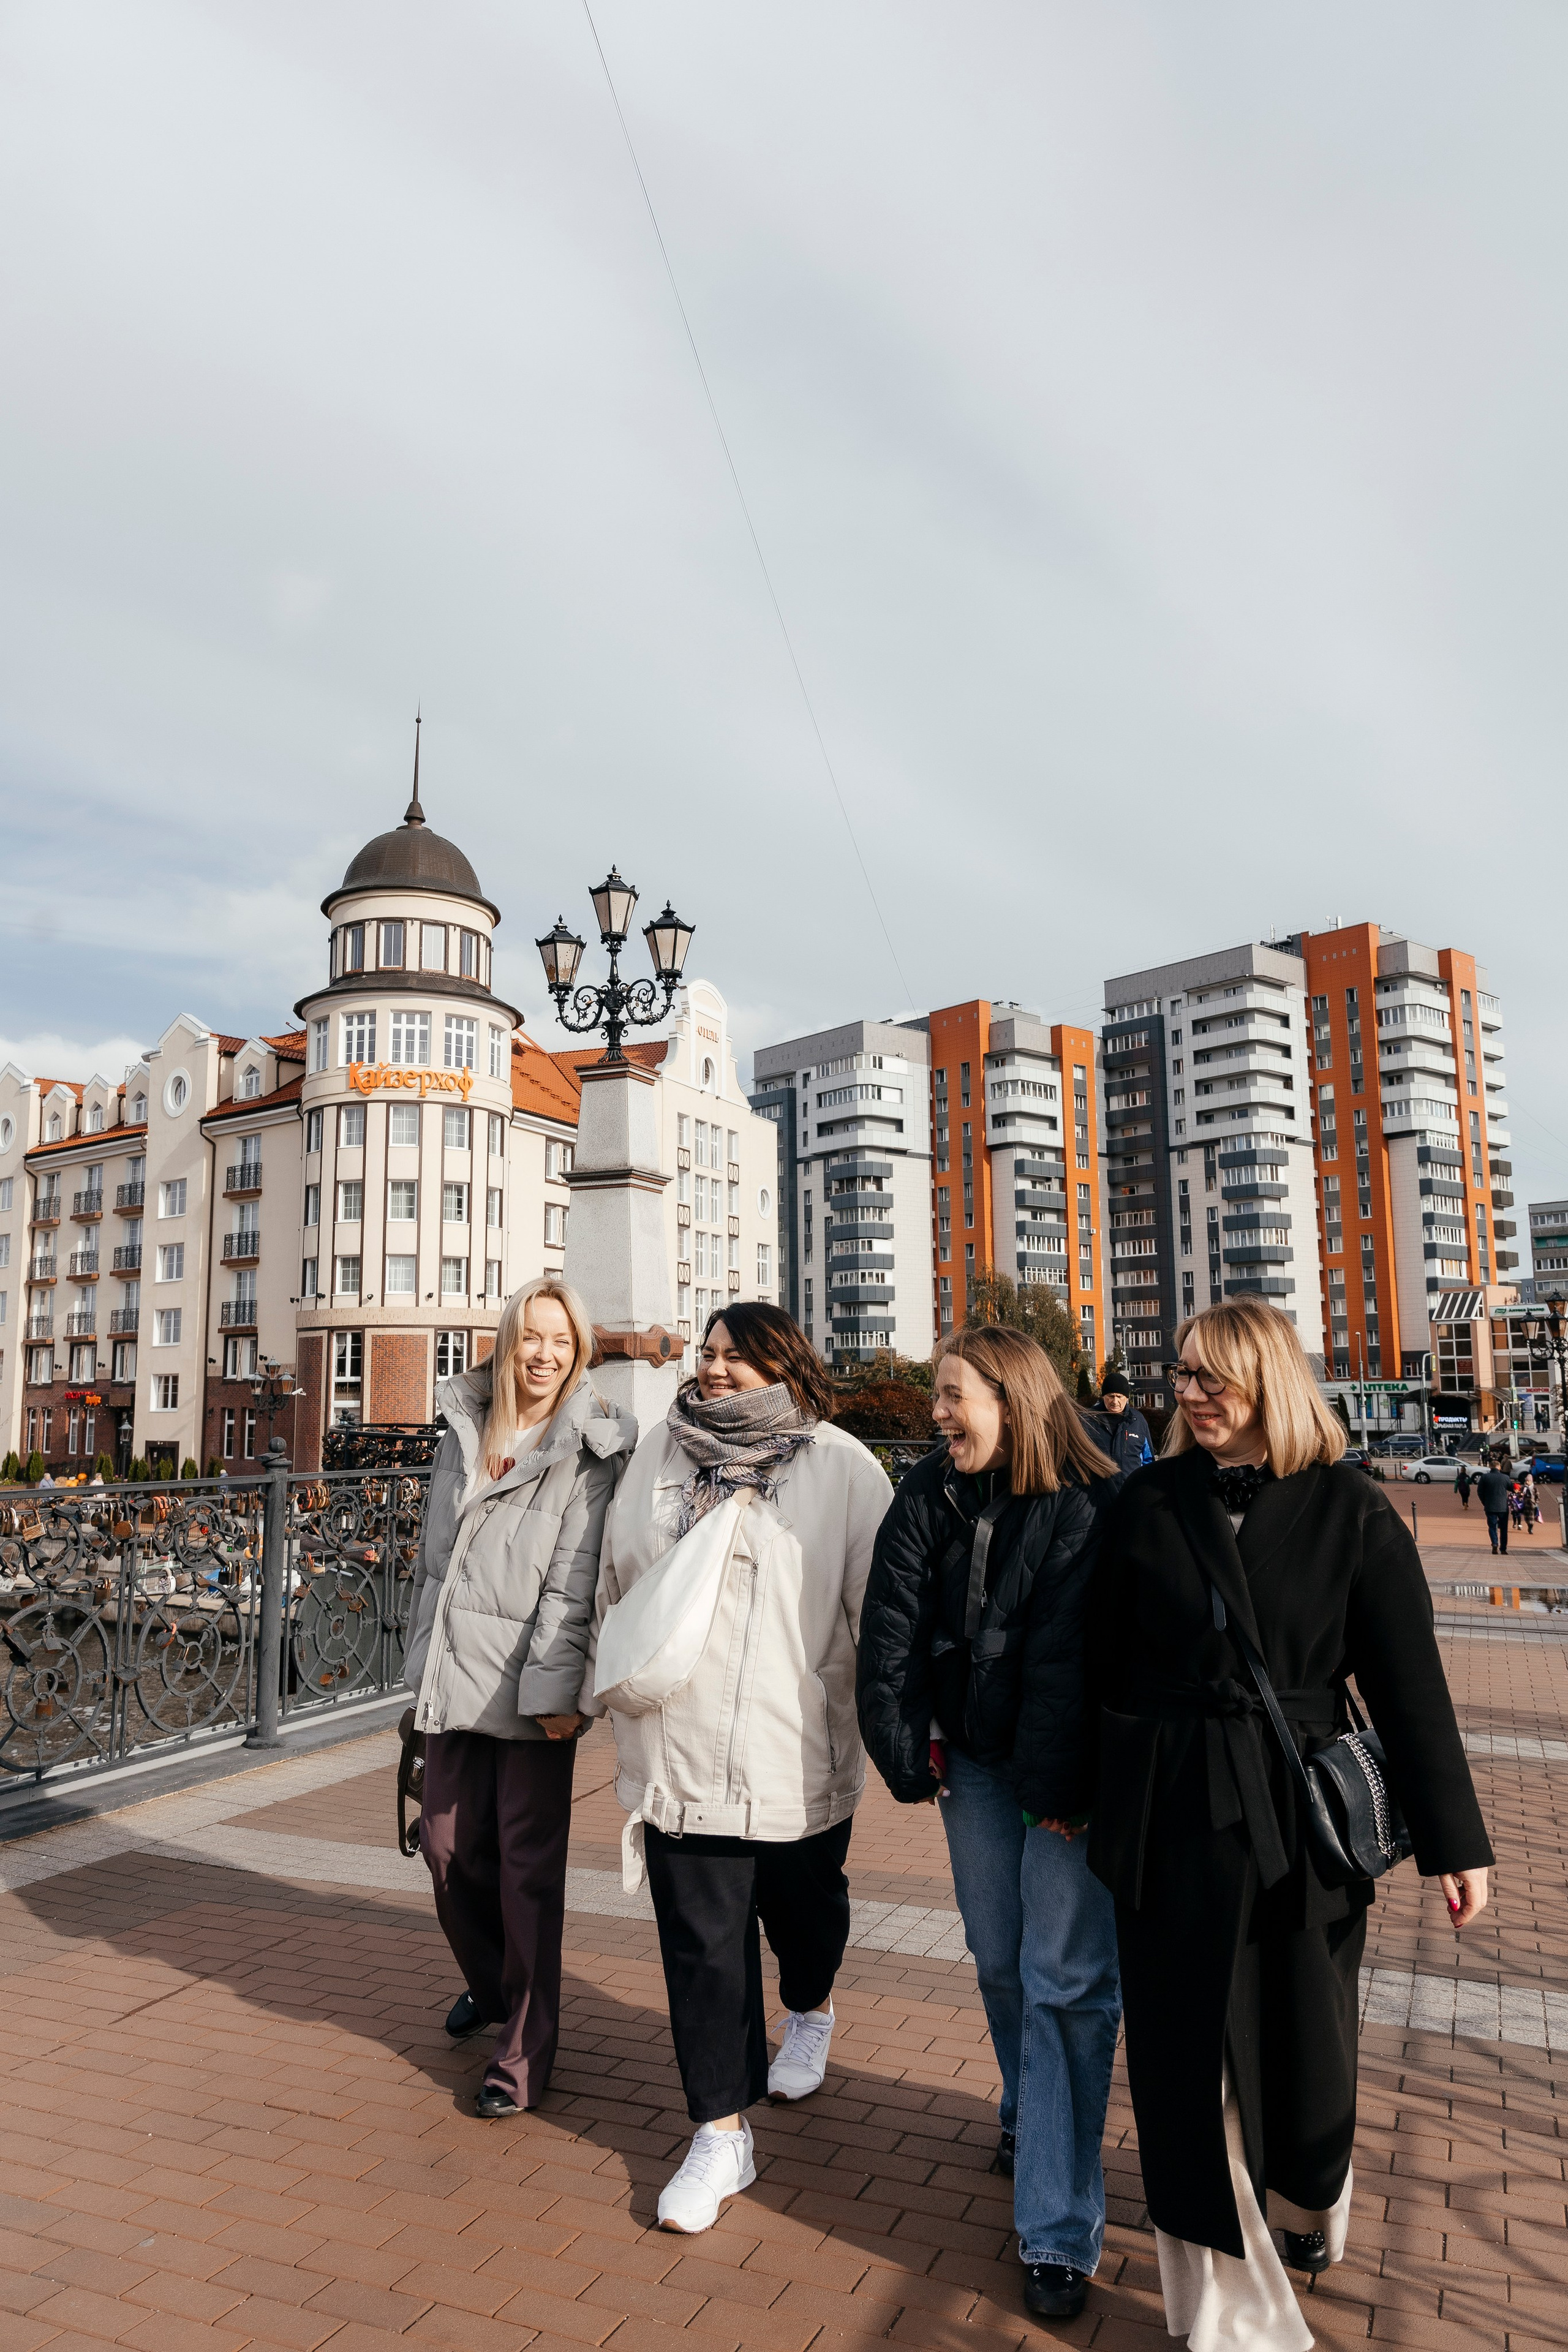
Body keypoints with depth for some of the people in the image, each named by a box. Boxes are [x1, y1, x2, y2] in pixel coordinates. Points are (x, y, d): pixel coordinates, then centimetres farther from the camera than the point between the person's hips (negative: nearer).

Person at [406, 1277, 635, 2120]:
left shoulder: (589, 1449, -8)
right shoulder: (464, 1431, 9)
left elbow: (575, 1578, -13)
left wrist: (553, 1686, -18)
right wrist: (423, 1656, 17)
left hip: (530, 1685, -6)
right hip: (454, 1672, 6)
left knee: (528, 1864, 0)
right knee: (449, 1846, 13)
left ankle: (524, 2054, 15)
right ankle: (491, 1986, 40)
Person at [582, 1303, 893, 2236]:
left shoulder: (841, 1466, -7)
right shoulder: (662, 1453, 4)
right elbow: (618, 1583, 14)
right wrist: (604, 1688, 18)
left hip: (796, 1749, -2)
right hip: (679, 1748, 2)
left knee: (804, 1905, 20)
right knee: (701, 1942, 4)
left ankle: (812, 2008, 52)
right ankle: (722, 2133, 20)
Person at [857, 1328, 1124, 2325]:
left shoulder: (1091, 1507, -17)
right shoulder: (930, 1495, -2)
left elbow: (1074, 1655, -17)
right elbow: (891, 1626, -1)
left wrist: (1058, 1786, -15)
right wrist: (906, 1752, -3)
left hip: (1071, 1770, -4)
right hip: (975, 1757, 5)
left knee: (1067, 1979, -3)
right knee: (1000, 1960, 16)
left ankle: (1059, 2230, 7)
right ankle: (1030, 2118, 43)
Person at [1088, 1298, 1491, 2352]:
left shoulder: (1351, 1513, -6)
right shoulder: (1147, 1504, -2)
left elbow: (1410, 1685, -2)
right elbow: (1103, 1662, 4)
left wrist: (1454, 1841, 0)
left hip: (1300, 1819, -1)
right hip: (1169, 1819, 1)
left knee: (1302, 2040, 12)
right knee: (1186, 2058, 7)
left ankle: (1310, 2194, 48)